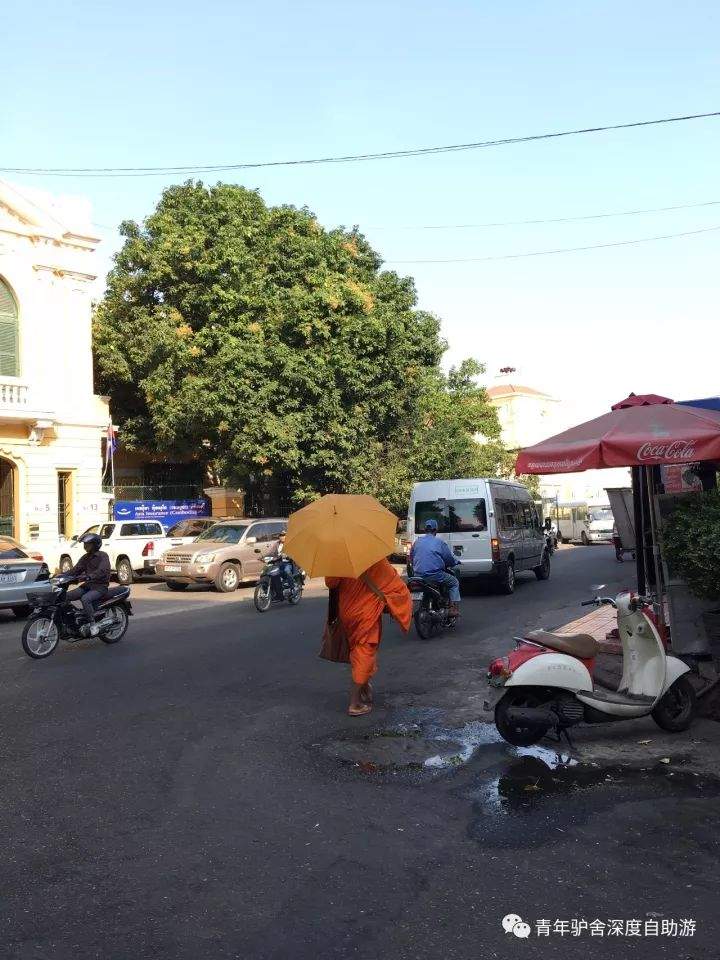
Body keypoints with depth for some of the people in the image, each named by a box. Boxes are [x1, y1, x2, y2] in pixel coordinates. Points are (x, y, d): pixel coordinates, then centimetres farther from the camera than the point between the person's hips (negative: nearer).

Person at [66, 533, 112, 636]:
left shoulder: (103, 556, -9)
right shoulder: (85, 558, 15)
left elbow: (102, 571, -25)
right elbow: (75, 570, 8)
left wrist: (87, 576, -39)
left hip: (100, 586, -8)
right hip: (88, 585, 8)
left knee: (85, 599, -34)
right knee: (66, 596, -7)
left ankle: (93, 625, -29)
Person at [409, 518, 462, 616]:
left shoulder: (417, 542, 11)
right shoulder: (439, 542, -2)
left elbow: (411, 559, 20)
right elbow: (450, 559, 0)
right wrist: (456, 561, 22)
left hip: (418, 575, 5)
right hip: (435, 574, -5)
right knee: (454, 583, 15)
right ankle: (454, 609, 3)